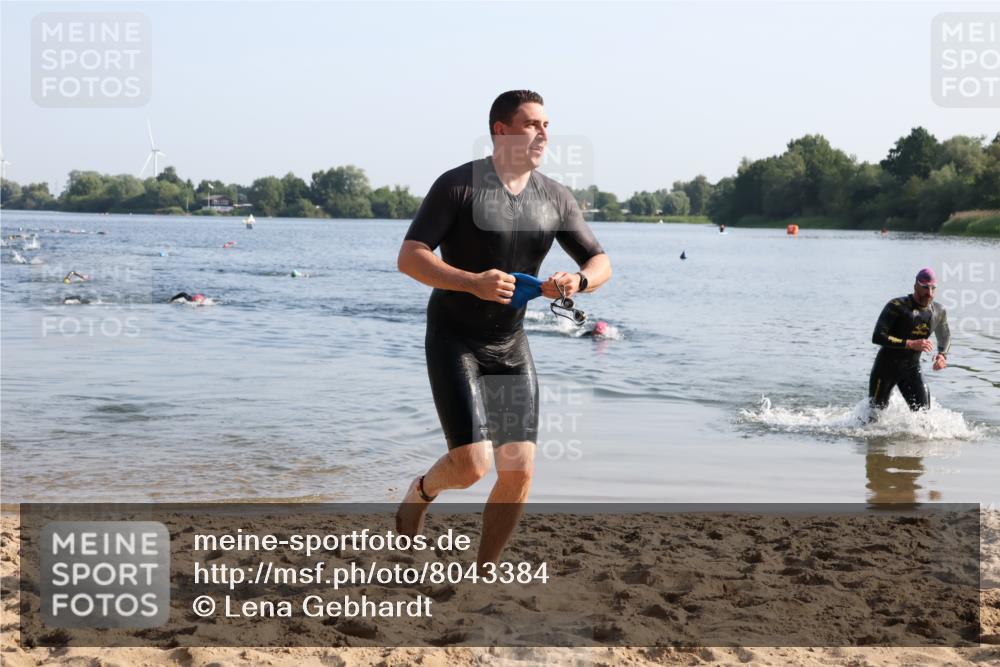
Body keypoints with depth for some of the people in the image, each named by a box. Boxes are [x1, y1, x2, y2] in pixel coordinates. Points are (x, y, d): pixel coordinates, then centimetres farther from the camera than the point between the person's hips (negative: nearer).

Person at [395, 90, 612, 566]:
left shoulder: (555, 198, 3)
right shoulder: (458, 185, -12)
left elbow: (601, 263, 9)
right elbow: (409, 258, -18)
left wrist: (576, 281, -15)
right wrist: (473, 283, -33)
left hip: (510, 345, 5)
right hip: (454, 341, -5)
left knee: (519, 470, -2)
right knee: (471, 466, -16)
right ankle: (422, 490, 20)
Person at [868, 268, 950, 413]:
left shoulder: (938, 311, 0)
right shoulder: (897, 306, -18)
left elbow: (945, 336, 20)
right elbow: (877, 337, -26)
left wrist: (942, 354, -2)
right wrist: (911, 344, -32)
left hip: (912, 368, 4)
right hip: (886, 367, -4)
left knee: (922, 410, -14)